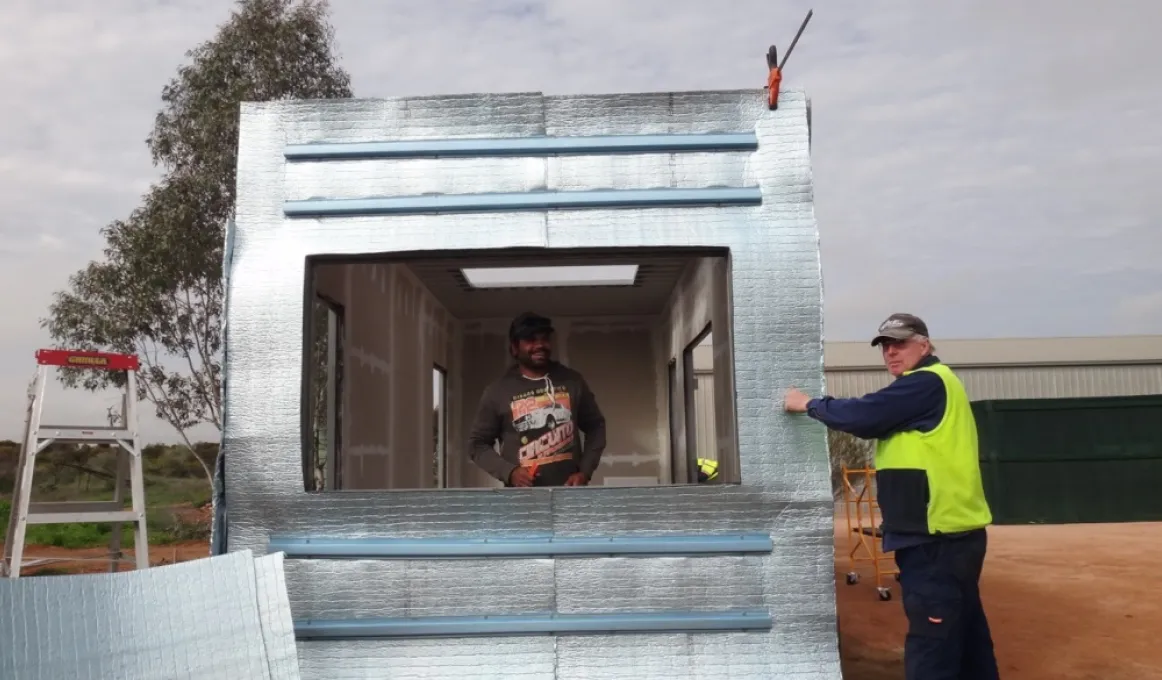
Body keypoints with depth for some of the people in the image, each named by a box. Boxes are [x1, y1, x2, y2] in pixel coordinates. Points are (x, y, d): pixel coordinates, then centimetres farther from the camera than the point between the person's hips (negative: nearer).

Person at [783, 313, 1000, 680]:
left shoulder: (927, 382, -13)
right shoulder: (932, 386, 20)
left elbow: (863, 415, -19)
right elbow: (877, 423, 20)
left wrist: (808, 404, -5)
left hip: (937, 538, -11)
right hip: (952, 532, 11)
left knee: (932, 646, -7)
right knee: (966, 635, 17)